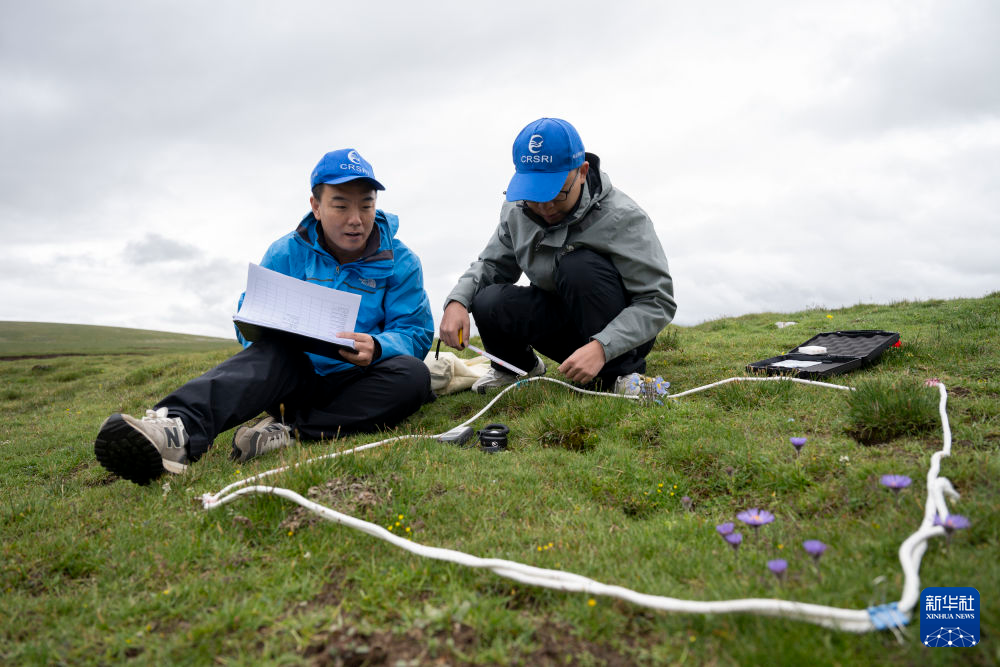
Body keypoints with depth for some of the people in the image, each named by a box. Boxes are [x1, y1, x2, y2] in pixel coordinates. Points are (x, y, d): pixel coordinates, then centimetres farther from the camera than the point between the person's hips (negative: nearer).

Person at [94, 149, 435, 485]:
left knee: (413, 374, -32)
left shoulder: (400, 262, -1)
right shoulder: (286, 253, 2)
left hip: (353, 386, 0)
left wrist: (377, 347, -30)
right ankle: (180, 427, -58)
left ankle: (288, 427, -35)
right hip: (296, 373, 0)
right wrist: (272, 330, -27)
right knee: (273, 349, -33)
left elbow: (416, 332, -6)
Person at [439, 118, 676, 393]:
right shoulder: (516, 212, -6)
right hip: (562, 322, 4)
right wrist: (457, 300, -18)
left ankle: (620, 372, -15)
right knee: (488, 303, -22)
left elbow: (658, 301, -24)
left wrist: (602, 347, -39)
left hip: (618, 335, -4)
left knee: (579, 266, -33)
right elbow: (490, 264, 5)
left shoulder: (623, 218, -22)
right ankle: (521, 366, 11)